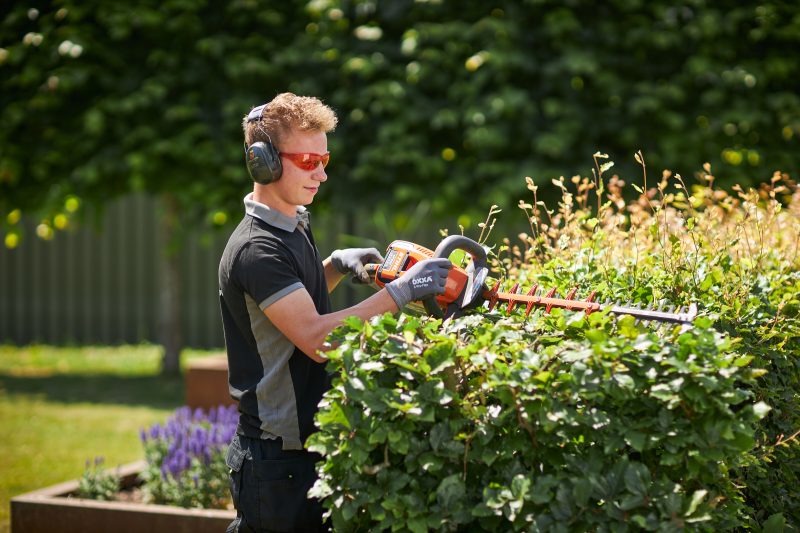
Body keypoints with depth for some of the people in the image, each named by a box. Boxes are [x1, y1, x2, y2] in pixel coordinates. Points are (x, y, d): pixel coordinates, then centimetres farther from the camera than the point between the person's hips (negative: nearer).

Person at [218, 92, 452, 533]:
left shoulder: (294, 226, 12)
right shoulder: (255, 249, -19)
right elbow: (315, 337, -28)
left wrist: (337, 265, 10)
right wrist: (400, 291, -28)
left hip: (311, 443, 9)